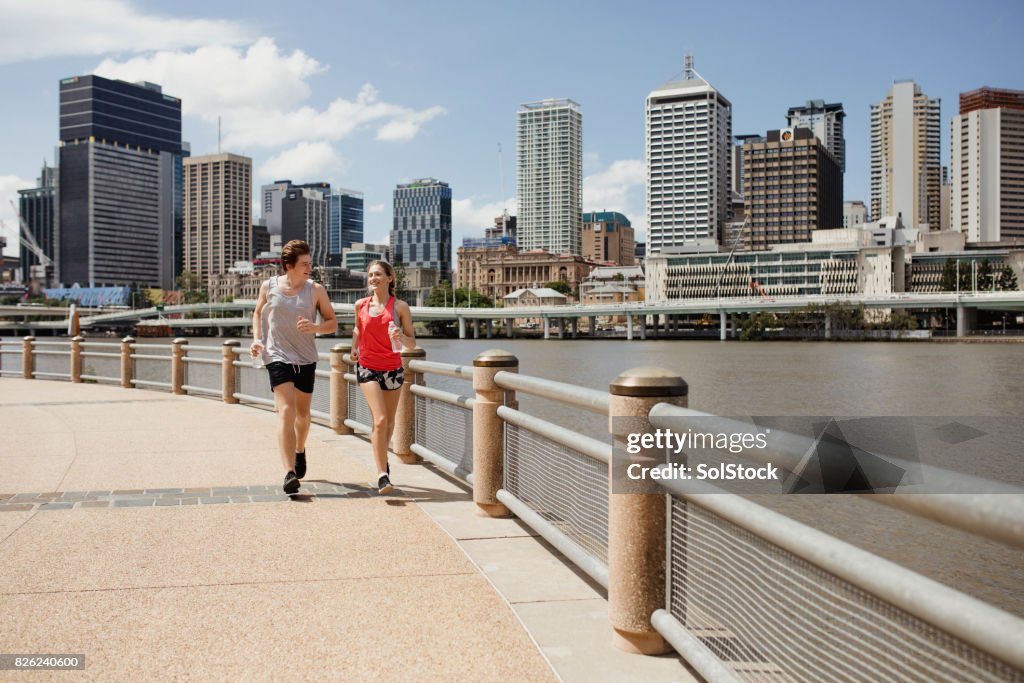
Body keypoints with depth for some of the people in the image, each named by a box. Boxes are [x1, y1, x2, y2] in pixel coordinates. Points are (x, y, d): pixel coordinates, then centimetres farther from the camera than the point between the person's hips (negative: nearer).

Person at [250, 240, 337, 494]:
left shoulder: (316, 290, -2)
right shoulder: (269, 287, 0)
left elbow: (332, 322, 3)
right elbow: (258, 312, 18)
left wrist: (314, 327, -18)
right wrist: (257, 338, 2)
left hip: (306, 359, 2)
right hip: (277, 357, -2)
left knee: (302, 412, 16)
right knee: (286, 411, -16)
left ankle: (300, 450, 46)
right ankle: (289, 472, -23)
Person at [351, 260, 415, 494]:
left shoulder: (400, 307, -3)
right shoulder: (361, 305, 3)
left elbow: (412, 343, -2)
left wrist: (402, 337, -21)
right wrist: (354, 348, 19)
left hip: (393, 369, 1)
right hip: (368, 367, -1)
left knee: (389, 423, 12)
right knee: (380, 420, -17)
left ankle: (382, 456, 42)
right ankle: (382, 475, -17)